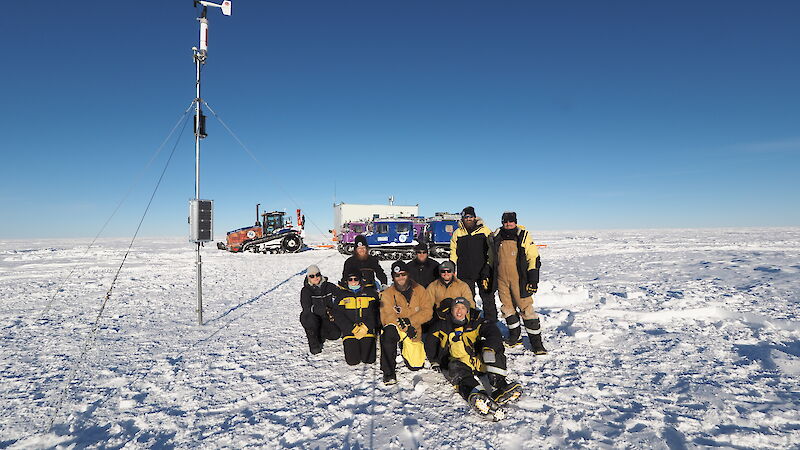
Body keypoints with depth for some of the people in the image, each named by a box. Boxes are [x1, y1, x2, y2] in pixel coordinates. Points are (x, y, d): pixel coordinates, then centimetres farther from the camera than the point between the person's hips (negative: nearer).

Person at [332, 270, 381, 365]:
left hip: (367, 330, 0)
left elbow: (375, 312, -1)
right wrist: (353, 329, -13)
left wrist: (365, 327, -15)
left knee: (369, 359, -10)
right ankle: (350, 346, 21)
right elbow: (338, 316, -2)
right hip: (349, 330, 0)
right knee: (352, 360, -10)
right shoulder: (341, 294, 6)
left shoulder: (370, 292, 5)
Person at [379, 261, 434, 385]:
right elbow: (387, 317, -14)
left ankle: (406, 349, 33)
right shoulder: (387, 294, -6)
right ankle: (389, 372, -23)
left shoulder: (419, 290, -1)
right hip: (396, 329, -2)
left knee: (416, 365, -4)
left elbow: (427, 311, -8)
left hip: (414, 333, 2)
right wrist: (406, 328, -25)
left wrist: (409, 321, -22)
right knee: (389, 331, -37)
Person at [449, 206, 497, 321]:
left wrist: (489, 270, -2)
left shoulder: (485, 231, 3)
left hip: (483, 272, -1)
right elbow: (453, 253, 13)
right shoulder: (457, 234, 8)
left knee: (488, 299, 4)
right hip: (465, 274, 2)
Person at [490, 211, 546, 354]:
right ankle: (514, 336, 29)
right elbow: (492, 258, 19)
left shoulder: (523, 236, -5)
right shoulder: (496, 237, 7)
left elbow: (534, 258, -5)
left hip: (519, 280, -4)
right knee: (507, 308, 11)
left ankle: (536, 343, 4)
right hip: (502, 279, 4)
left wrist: (533, 280, -10)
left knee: (526, 309, -5)